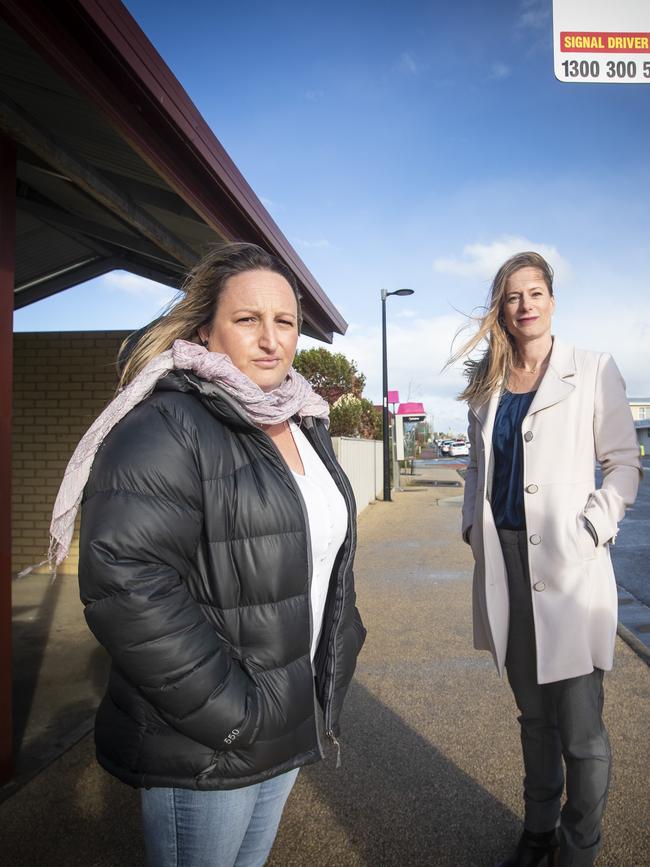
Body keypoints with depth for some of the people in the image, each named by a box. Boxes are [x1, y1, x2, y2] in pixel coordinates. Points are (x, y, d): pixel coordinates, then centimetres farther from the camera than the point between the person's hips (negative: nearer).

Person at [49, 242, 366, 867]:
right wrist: (231, 715, -23)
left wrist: (333, 671, 11)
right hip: (202, 754, -7)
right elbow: (124, 584, -29)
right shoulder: (165, 428, -19)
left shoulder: (303, 424, 7)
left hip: (289, 727, 8)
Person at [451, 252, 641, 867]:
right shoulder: (486, 384, 11)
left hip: (567, 568, -4)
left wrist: (592, 529, -12)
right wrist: (473, 525, 6)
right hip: (504, 562, 4)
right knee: (534, 718, 18)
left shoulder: (593, 371, 0)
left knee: (581, 732, 1)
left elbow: (624, 462, -1)